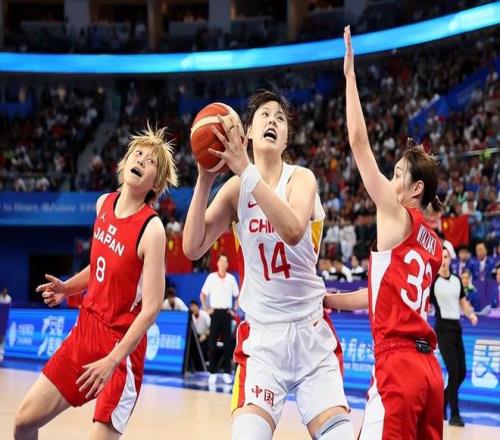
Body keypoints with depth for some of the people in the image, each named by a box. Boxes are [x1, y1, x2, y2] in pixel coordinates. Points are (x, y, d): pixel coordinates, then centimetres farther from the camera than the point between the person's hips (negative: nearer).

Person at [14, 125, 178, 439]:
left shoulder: (152, 229, -17)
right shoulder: (104, 203, 4)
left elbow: (151, 307, -20)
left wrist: (113, 359, -25)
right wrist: (67, 288, 7)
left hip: (121, 344, -7)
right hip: (85, 329, 7)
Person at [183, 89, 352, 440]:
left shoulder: (301, 178, -6)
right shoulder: (236, 188, 1)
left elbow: (293, 230, -28)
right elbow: (193, 249, -10)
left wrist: (246, 170, -34)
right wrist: (204, 179, -18)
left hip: (311, 332, 0)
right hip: (261, 334, 1)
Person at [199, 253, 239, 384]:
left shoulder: (231, 278, 6)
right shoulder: (211, 277, 1)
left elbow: (237, 296, 14)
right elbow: (202, 295, 6)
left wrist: (234, 310, 4)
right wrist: (206, 309, -2)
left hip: (227, 313, 1)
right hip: (215, 312, -1)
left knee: (227, 343, 1)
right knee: (212, 343, -2)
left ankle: (227, 372, 4)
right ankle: (212, 372, 1)